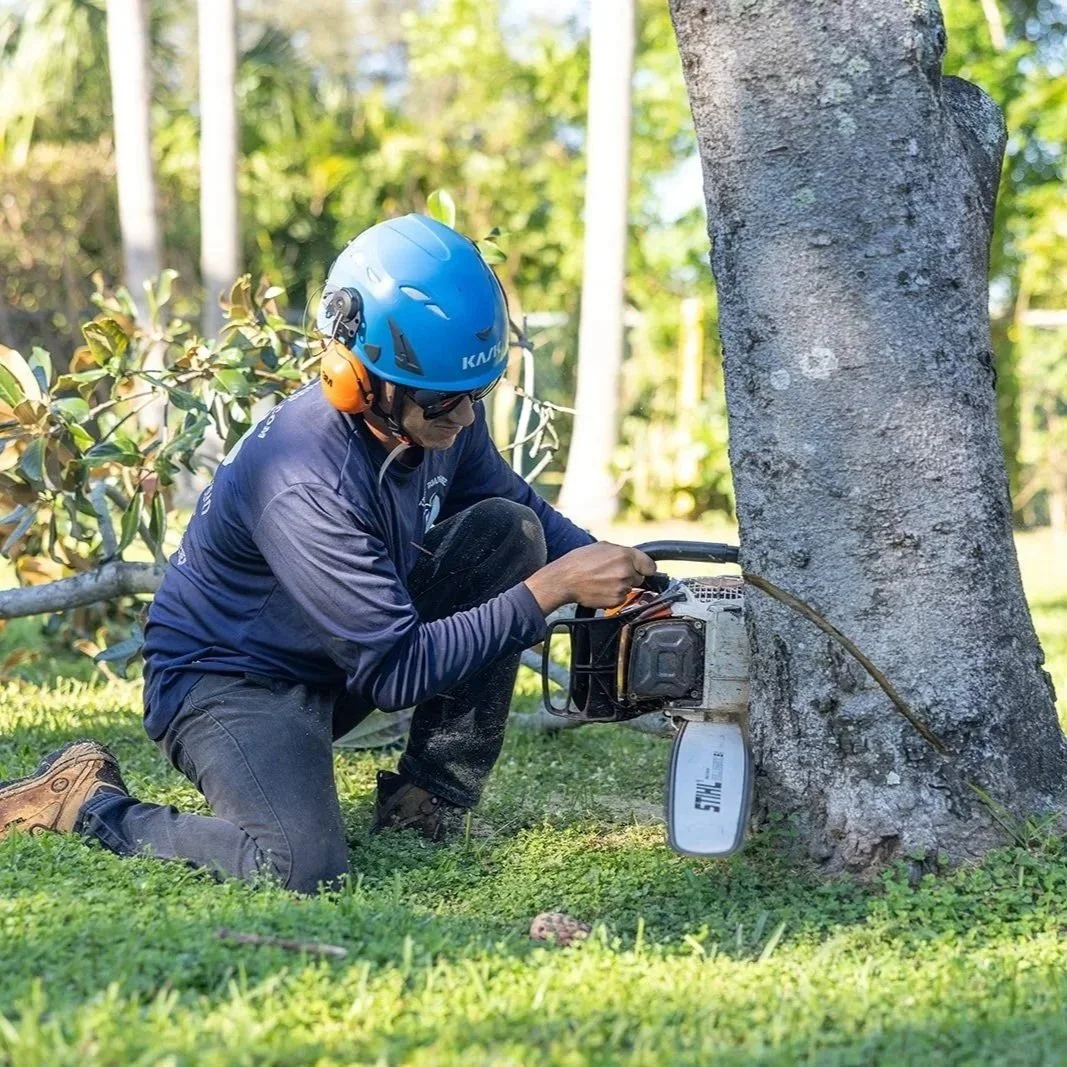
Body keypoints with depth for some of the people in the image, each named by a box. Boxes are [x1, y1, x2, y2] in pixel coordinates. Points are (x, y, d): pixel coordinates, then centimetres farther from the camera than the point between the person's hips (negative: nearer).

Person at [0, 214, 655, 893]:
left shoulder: (443, 415, -9)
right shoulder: (305, 483, -33)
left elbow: (523, 503, 10)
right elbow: (398, 672, -31)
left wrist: (606, 567, -10)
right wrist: (552, 588, -32)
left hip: (339, 661, 8)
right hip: (229, 682, -8)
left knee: (509, 529, -8)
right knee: (307, 869, -32)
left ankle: (425, 804, -3)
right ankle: (93, 803, -3)